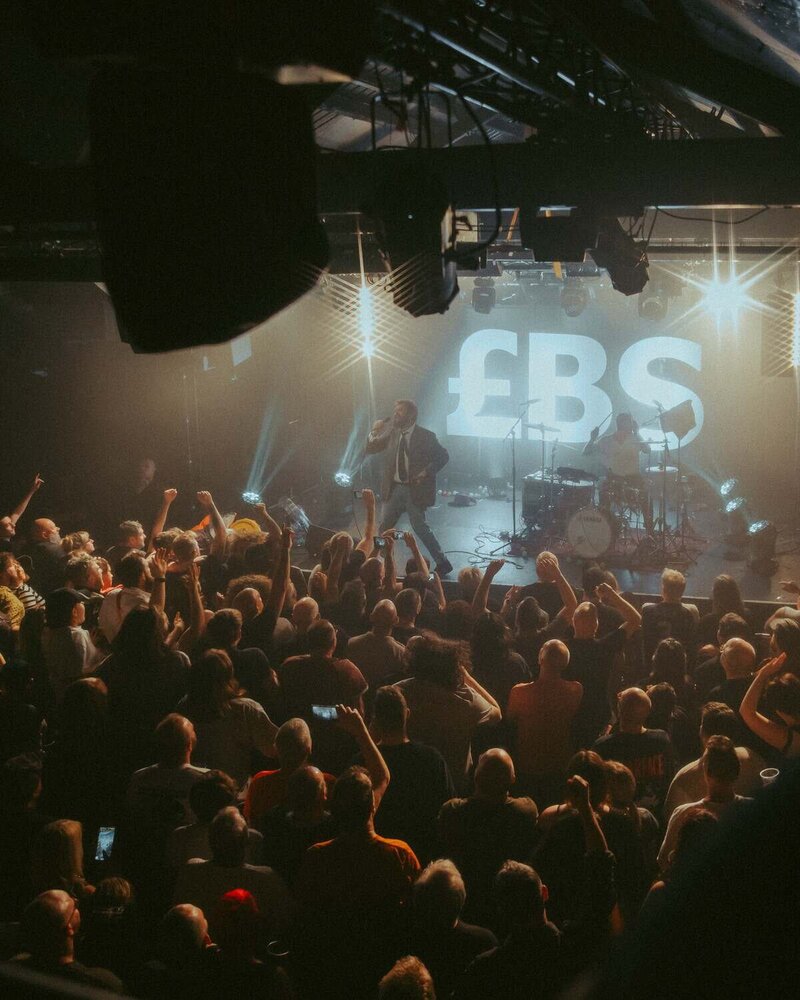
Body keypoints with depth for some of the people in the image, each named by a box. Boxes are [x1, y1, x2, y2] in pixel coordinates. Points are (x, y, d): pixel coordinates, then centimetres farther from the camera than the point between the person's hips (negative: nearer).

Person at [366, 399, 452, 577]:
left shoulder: (425, 436, -9)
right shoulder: (392, 433, 4)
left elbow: (443, 456, -3)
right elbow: (370, 449, 7)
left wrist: (426, 472, -14)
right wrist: (375, 432, -12)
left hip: (415, 489, -5)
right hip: (394, 488, 5)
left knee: (420, 528, -4)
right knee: (383, 528, 8)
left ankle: (443, 563, 8)